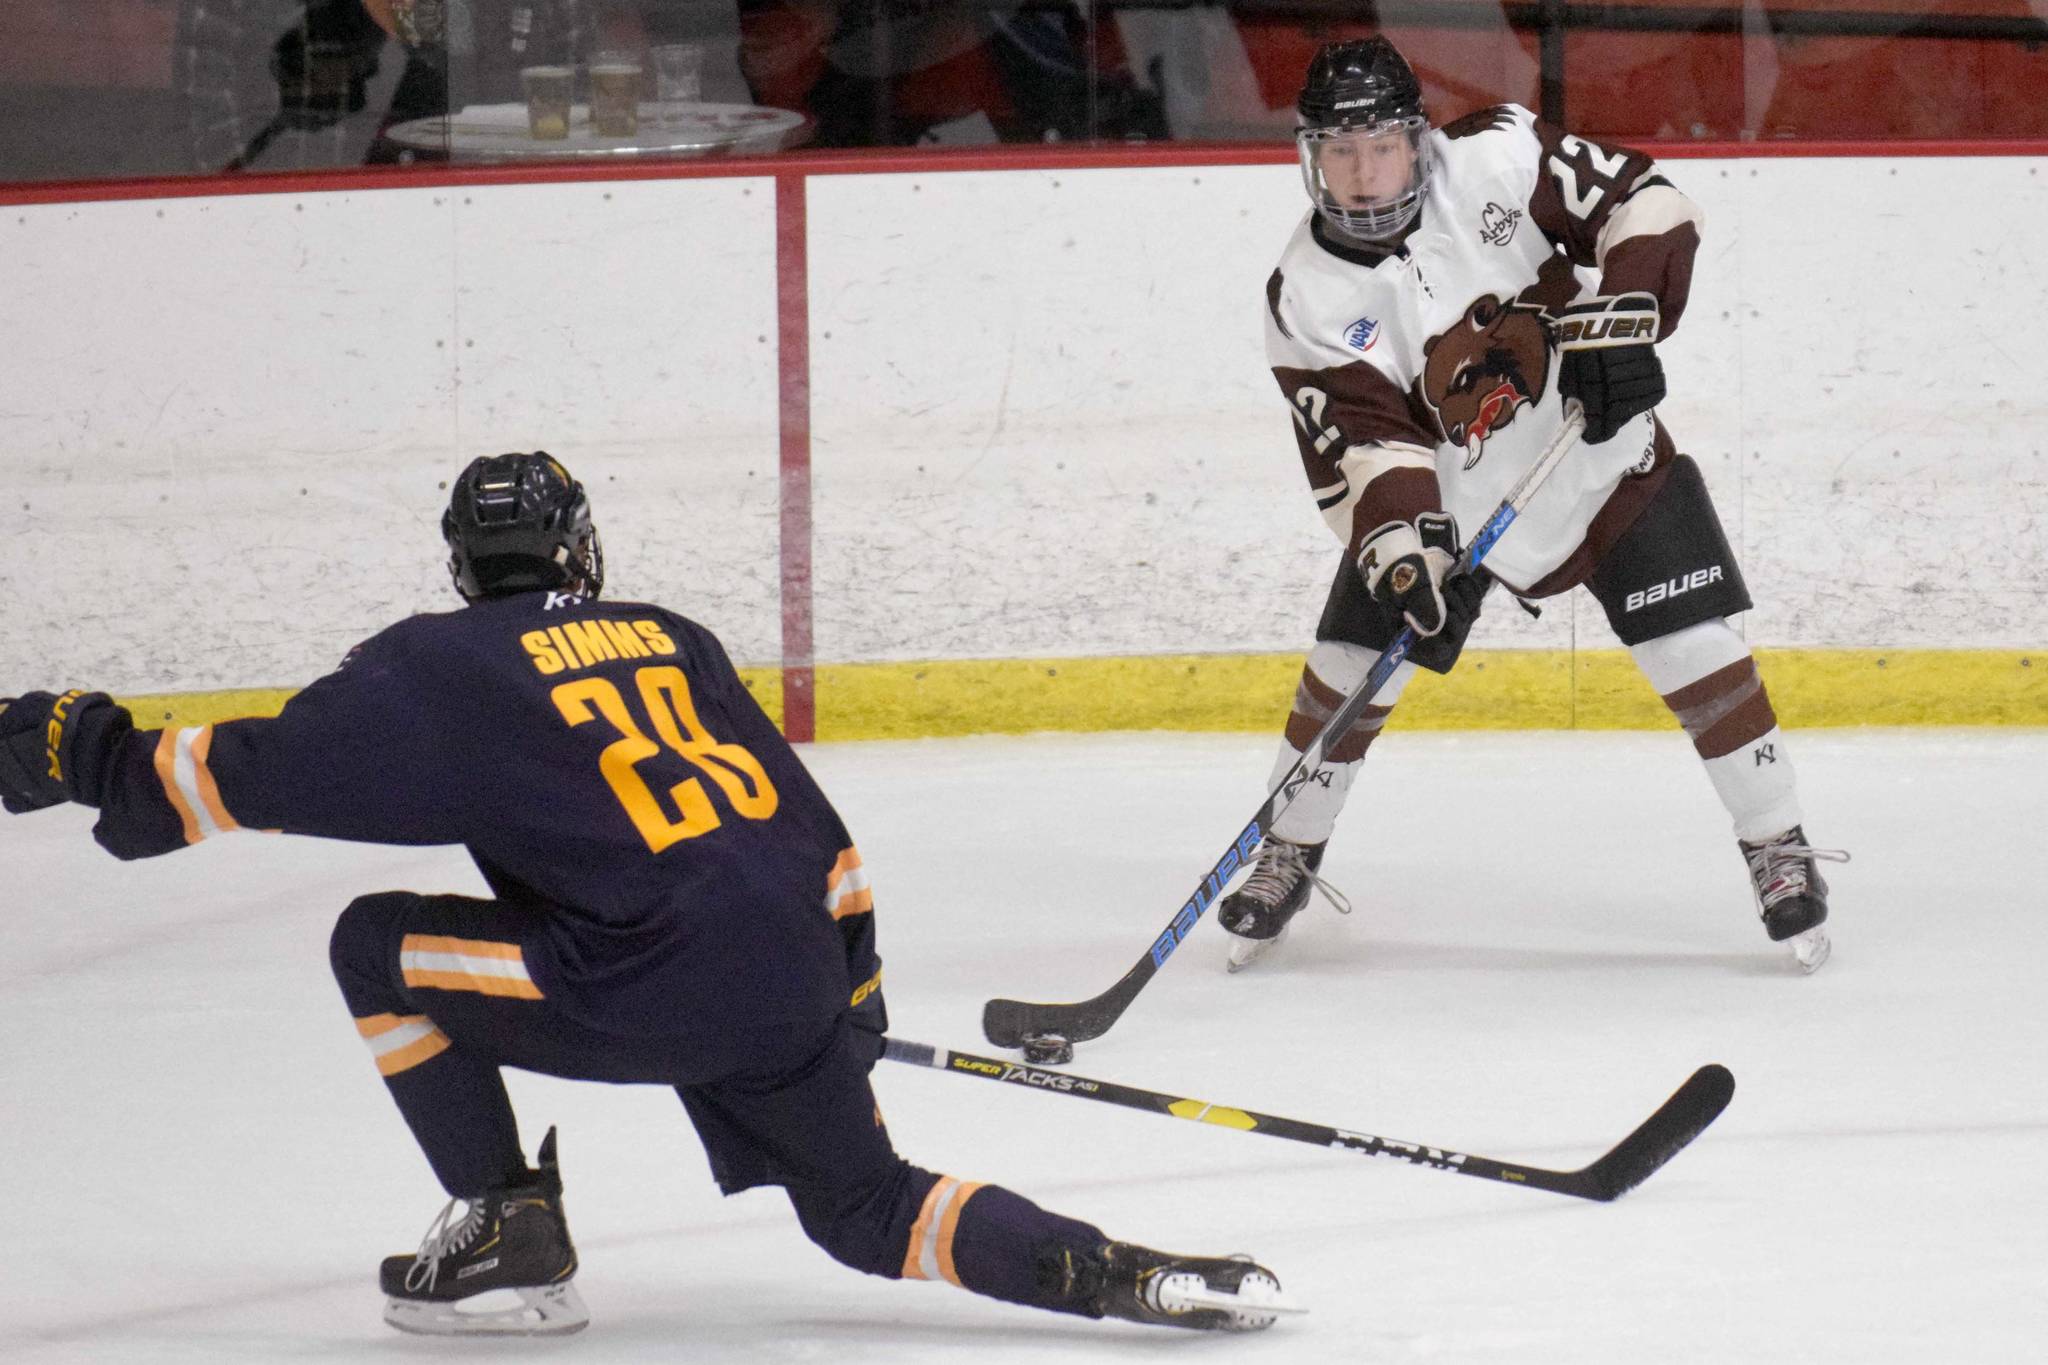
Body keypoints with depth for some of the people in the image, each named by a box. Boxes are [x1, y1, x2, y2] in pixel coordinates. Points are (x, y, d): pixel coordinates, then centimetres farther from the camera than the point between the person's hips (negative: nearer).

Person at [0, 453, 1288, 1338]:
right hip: (799, 982, 6)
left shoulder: (446, 669, 4)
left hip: (661, 990, -6)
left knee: (383, 949, 11)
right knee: (870, 1211, 23)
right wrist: (848, 981, 34)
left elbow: (261, 775, -2)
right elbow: (813, 827, 24)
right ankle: (1125, 1276, 1)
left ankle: (512, 1239, 13)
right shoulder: (674, 640, 23)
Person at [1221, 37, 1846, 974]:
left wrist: (1619, 320, -28)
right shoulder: (1308, 297, -16)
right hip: (1444, 499, 1)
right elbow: (1360, 439, -21)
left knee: (1698, 656, -8)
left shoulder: (1495, 161, -20)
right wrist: (1398, 542, -37)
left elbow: (1641, 202, -16)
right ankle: (1286, 860, 19)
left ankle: (1779, 850, 6)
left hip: (1602, 458, -1)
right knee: (1347, 672, -2)